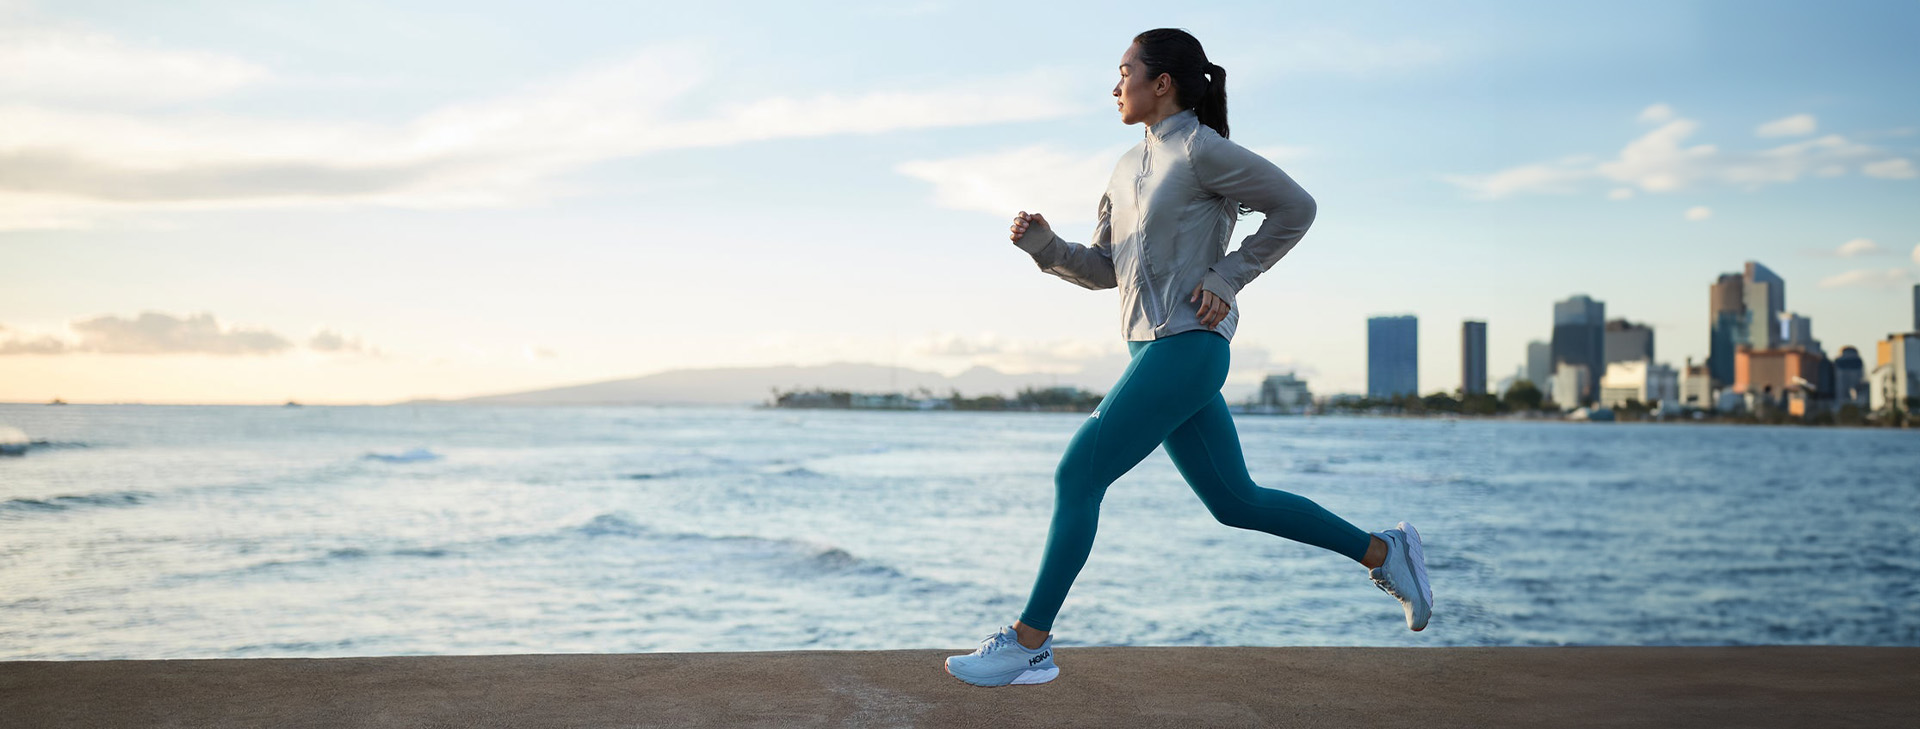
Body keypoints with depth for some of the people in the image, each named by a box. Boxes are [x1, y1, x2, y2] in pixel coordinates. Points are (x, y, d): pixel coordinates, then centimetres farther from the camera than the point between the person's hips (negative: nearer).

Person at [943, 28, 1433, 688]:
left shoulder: (1201, 150, -7)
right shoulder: (1129, 167, 17)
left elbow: (1295, 208, -4)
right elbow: (1102, 269, 19)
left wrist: (1226, 279, -8)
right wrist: (1044, 245, 2)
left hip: (1186, 347, -9)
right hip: (1156, 352, 9)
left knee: (1077, 477, -10)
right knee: (1235, 501, 12)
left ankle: (1028, 644, -4)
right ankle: (1383, 552, 23)